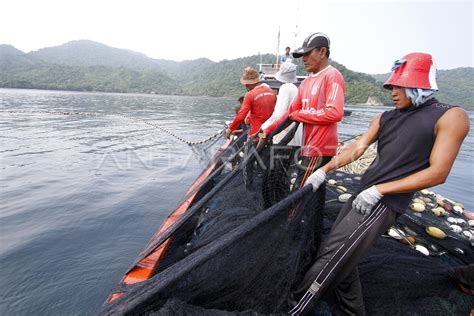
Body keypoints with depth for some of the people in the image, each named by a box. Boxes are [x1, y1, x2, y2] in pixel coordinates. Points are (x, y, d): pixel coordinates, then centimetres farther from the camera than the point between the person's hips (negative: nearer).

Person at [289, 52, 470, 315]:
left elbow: (438, 173, -12)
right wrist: (323, 171, -8)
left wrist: (378, 190, -18)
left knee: (332, 256, -9)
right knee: (341, 256, 13)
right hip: (362, 196, 7)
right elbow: (357, 148, 4)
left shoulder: (450, 117, -6)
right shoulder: (384, 118, 11)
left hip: (385, 203, -7)